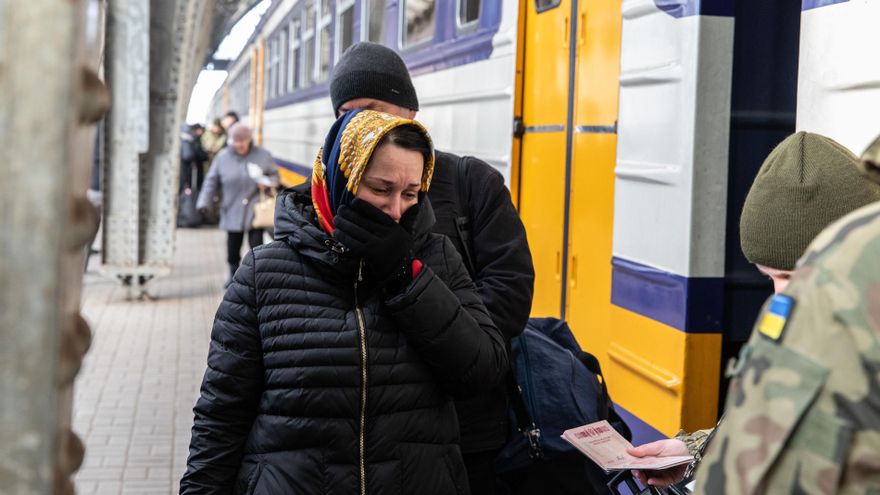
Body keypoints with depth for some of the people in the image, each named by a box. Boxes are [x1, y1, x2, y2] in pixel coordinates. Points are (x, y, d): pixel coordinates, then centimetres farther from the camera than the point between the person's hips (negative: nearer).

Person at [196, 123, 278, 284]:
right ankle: (233, 274, 33)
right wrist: (204, 202, -4)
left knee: (257, 246, -6)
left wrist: (268, 183, -11)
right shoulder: (222, 157, 2)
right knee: (233, 248, 10)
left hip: (255, 214, -1)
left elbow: (274, 175, 11)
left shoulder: (263, 156, 1)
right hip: (232, 213, 1)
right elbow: (212, 182, 6)